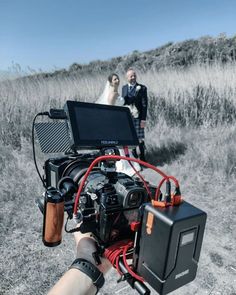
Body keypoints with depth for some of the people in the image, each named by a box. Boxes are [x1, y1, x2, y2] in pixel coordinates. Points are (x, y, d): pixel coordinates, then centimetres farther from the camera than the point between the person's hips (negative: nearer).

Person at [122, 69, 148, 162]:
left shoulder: (142, 88, -2)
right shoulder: (124, 88, 12)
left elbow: (144, 104, -6)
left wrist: (143, 119, -12)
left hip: (137, 117, -4)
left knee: (140, 138, 0)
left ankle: (142, 158, 13)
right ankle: (133, 155, 25)